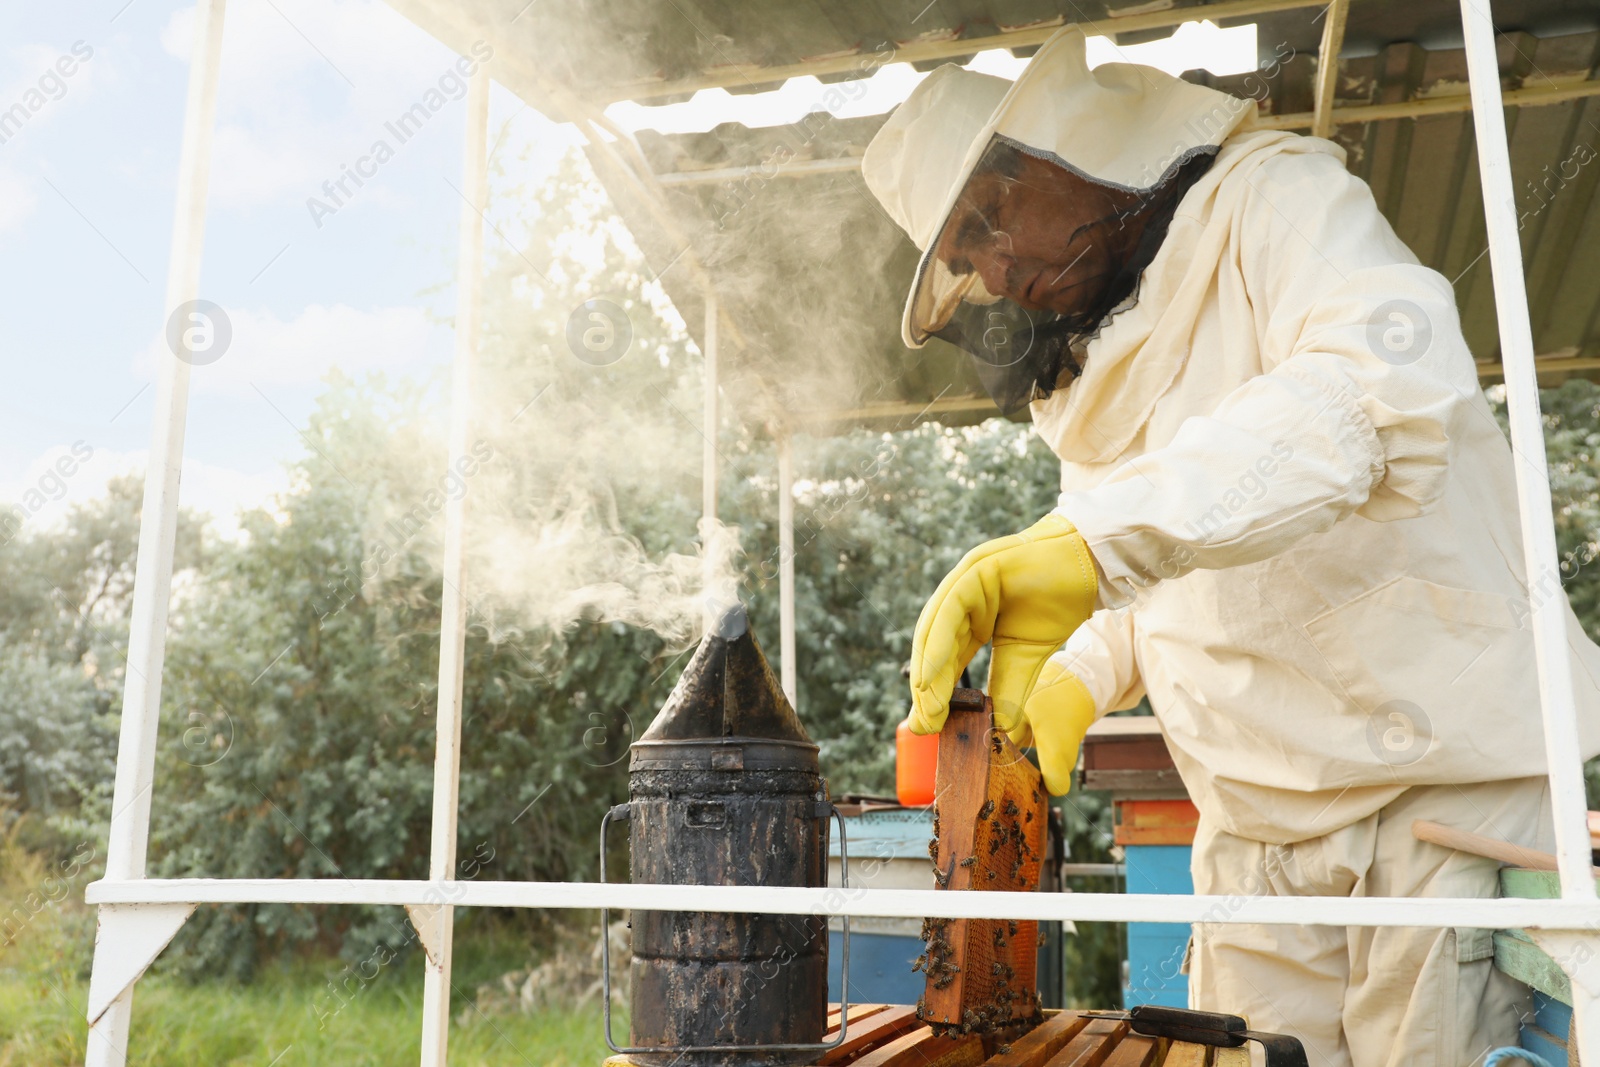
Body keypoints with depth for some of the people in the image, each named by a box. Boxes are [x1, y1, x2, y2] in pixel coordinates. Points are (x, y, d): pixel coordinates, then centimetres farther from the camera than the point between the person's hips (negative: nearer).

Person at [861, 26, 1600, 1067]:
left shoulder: (1273, 197, -7)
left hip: (1450, 776, -6)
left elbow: (1389, 390, -28)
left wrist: (1097, 539, -38)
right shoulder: (1090, 376, 15)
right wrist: (1083, 674, 4)